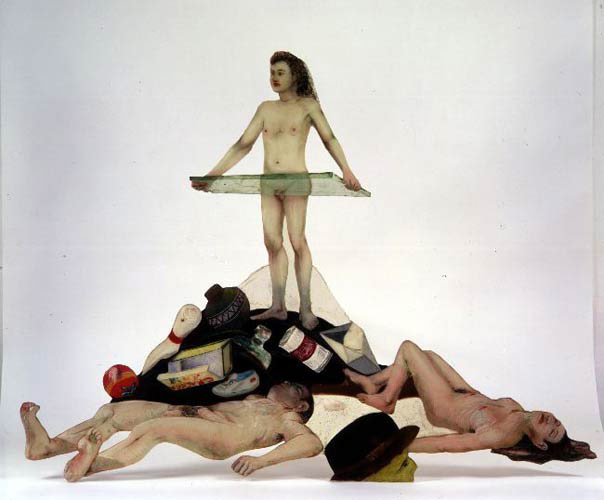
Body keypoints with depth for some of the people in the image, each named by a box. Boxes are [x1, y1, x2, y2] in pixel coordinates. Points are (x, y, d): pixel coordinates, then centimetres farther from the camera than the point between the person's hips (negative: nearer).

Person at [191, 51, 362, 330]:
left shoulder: (307, 105, 3)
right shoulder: (266, 108, 12)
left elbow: (328, 139, 1)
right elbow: (243, 145, 12)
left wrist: (346, 170, -13)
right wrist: (215, 173, 6)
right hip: (268, 184, 5)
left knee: (297, 242, -9)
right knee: (273, 243, 4)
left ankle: (305, 308, -3)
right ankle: (278, 307, 10)